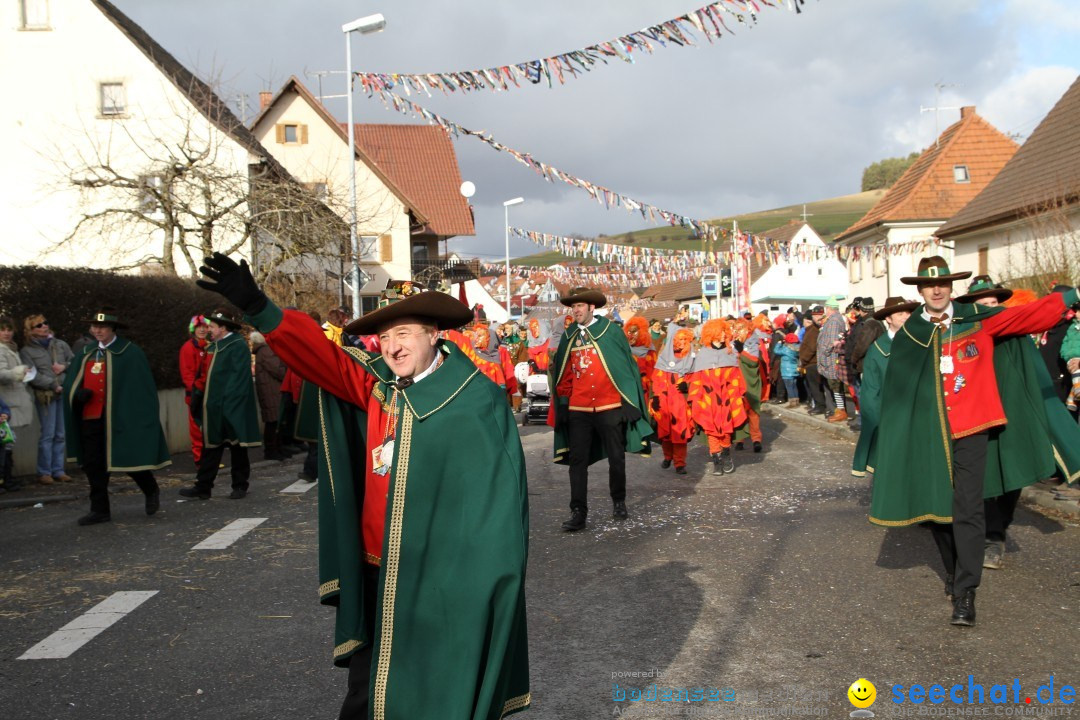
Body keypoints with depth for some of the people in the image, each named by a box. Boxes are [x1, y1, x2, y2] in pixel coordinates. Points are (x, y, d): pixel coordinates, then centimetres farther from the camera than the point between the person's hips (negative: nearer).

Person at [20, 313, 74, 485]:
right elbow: (33, 376, -8)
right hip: (45, 396, -3)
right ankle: (44, 472, 3)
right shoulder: (27, 351, 3)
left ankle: (58, 470, 13)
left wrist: (65, 367, -6)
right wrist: (53, 385, -16)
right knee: (48, 434, -6)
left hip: (65, 393, 4)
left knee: (61, 434, 6)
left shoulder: (60, 344, 14)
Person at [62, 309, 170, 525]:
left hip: (121, 418, -5)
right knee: (94, 465, 6)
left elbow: (143, 386, -6)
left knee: (131, 458, 1)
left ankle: (151, 492, 28)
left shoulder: (131, 353, -6)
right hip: (91, 418, 6)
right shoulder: (86, 353, 12)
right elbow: (71, 383, 14)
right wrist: (79, 394, -8)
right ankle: (99, 509, 16)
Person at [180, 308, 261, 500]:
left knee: (236, 447, 4)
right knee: (211, 446, 10)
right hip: (213, 408, 8)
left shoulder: (238, 346, -12)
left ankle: (240, 486, 15)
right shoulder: (214, 346, 14)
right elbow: (205, 374, 18)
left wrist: (228, 403, -22)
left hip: (231, 409, -8)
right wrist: (198, 395, 10)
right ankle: (203, 487, 15)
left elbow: (238, 377, -18)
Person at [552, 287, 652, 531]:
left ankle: (619, 502, 29)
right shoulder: (569, 336, 8)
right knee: (577, 460, -1)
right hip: (578, 409, 2)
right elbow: (564, 376, 12)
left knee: (616, 458, 9)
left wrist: (629, 402, -3)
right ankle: (578, 512, 2)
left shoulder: (610, 331, -2)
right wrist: (561, 404, 8)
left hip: (610, 407, -2)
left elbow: (627, 365, 0)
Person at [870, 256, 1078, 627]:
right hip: (928, 434, 2)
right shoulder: (908, 335, 3)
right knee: (936, 507, 11)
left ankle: (965, 592, -3)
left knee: (967, 509, -7)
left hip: (969, 430, -2)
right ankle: (954, 572, 32)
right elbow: (896, 391, 4)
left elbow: (1030, 316, -1)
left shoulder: (978, 321, 1)